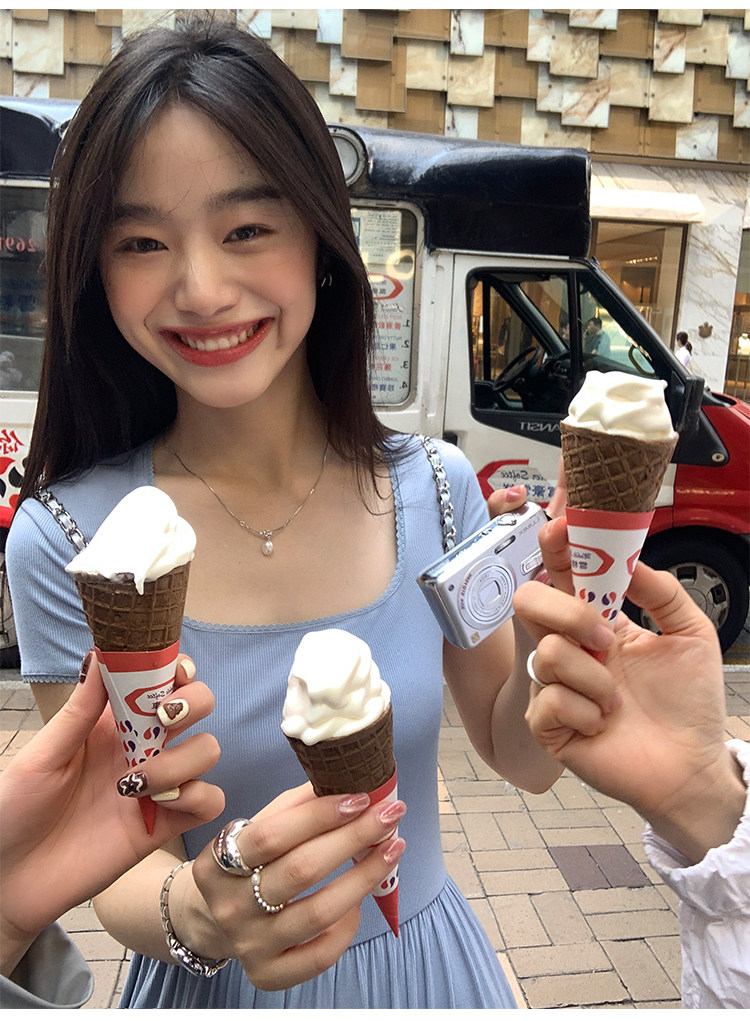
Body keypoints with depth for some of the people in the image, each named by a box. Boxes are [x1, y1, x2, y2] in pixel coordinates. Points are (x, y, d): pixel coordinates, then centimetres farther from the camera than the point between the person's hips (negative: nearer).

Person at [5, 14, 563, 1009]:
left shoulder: (438, 488, -16)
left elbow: (524, 763, -6)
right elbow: (122, 866, -14)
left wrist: (547, 639, -25)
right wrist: (196, 913, -35)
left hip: (423, 955, 2)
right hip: (209, 984, -1)